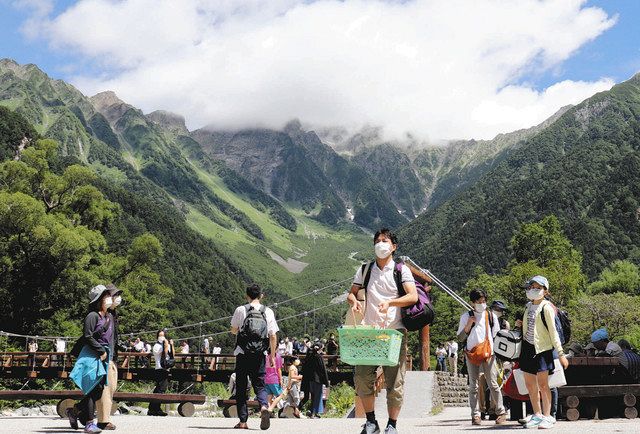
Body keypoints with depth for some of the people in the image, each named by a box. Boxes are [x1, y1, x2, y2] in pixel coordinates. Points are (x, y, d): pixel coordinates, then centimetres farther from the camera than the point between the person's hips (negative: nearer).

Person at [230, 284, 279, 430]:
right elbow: (273, 336, 1)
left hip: (242, 354, -1)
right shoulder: (268, 312, 3)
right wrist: (272, 356, 8)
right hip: (260, 355, 1)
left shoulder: (240, 310, -1)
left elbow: (233, 330, 10)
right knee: (259, 384, 9)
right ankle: (264, 407, -20)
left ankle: (243, 421, 6)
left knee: (241, 387, 8)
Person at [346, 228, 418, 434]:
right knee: (362, 376, -5)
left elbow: (413, 297, -10)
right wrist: (354, 301, -9)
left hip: (395, 332, -2)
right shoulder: (365, 269, 13)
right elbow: (351, 293, 15)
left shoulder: (401, 270, 3)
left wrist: (389, 302, -26)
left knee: (395, 380, -3)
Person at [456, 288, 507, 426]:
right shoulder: (466, 316, 6)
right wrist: (468, 325, -9)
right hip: (472, 353, 0)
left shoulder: (491, 316, 11)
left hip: (489, 353, 0)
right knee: (473, 386, 0)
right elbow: (460, 338, 5)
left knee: (493, 384, -5)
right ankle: (475, 415, 1)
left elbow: (496, 336, 18)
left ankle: (501, 412, 3)